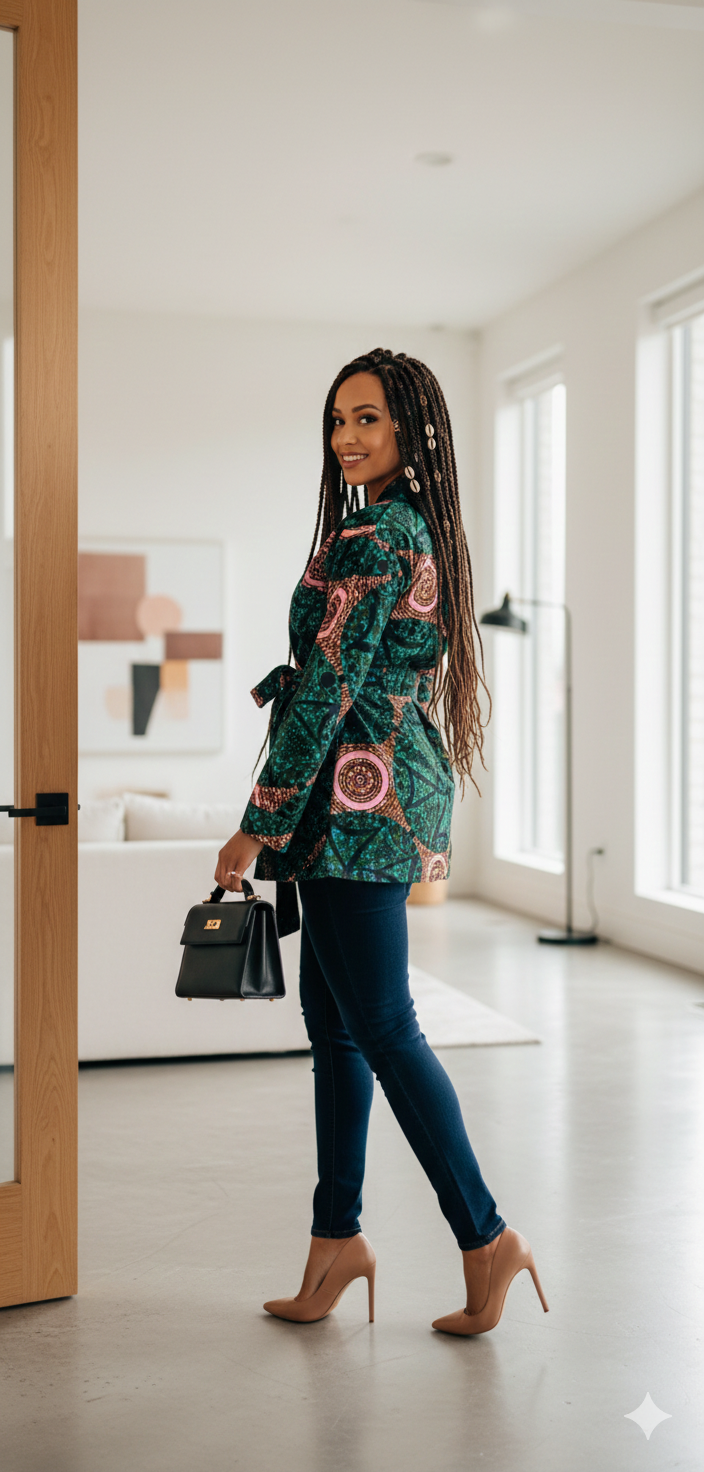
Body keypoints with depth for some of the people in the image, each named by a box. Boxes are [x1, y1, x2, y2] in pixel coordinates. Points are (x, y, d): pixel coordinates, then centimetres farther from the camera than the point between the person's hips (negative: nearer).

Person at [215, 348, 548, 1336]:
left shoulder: (372, 538, -15)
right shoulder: (419, 531, 16)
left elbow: (326, 688, -19)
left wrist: (258, 827, -15)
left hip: (358, 801, -10)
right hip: (392, 792, 10)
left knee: (380, 1027, -3)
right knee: (334, 1022, 13)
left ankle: (486, 1237, 7)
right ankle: (337, 1236, 21)